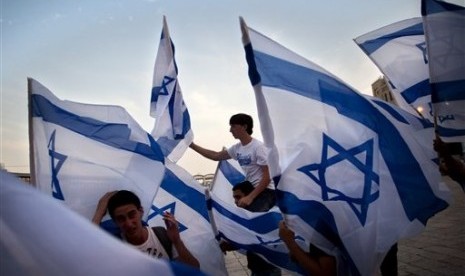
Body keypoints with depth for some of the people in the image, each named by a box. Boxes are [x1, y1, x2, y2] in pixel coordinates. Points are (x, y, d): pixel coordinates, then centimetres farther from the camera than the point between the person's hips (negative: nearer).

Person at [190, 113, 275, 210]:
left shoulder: (258, 147, -16)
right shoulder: (237, 148, 7)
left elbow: (267, 177, -19)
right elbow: (216, 156, 17)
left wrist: (250, 197, -23)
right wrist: (193, 146, 13)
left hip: (266, 192, -8)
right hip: (252, 190, 8)